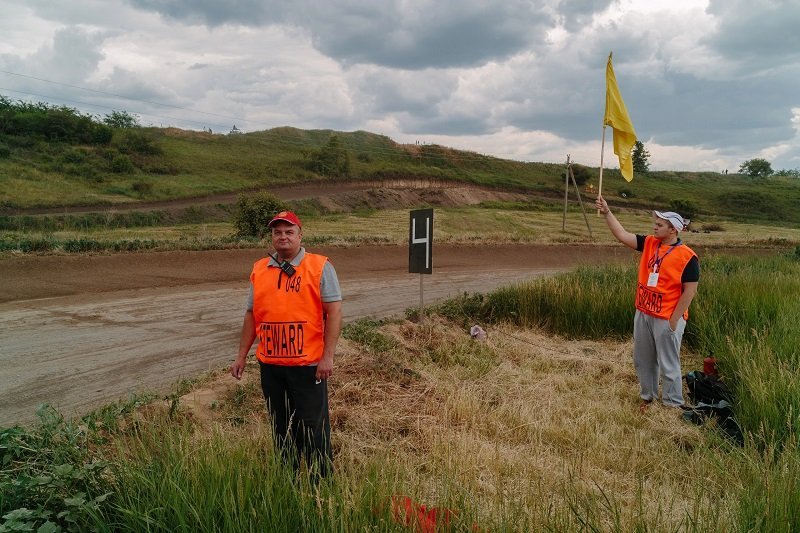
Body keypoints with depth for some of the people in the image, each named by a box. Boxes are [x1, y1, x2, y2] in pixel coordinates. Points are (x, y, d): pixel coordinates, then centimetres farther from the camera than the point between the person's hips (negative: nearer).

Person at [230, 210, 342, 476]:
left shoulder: (320, 267, -4)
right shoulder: (259, 270, 10)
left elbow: (334, 311, -8)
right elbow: (251, 315, 15)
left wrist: (327, 356, -14)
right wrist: (241, 356, 12)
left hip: (308, 364, -5)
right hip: (270, 364, 5)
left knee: (312, 426, 2)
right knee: (281, 428, 15)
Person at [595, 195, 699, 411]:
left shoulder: (687, 256, -14)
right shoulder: (649, 243, 3)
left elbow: (690, 291, -13)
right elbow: (622, 235, -1)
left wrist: (674, 320, -14)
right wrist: (607, 212, -10)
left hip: (667, 319, -7)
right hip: (642, 315, 7)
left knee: (668, 365, 4)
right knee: (643, 361, 18)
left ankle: (673, 405, 19)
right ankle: (647, 396, 36)